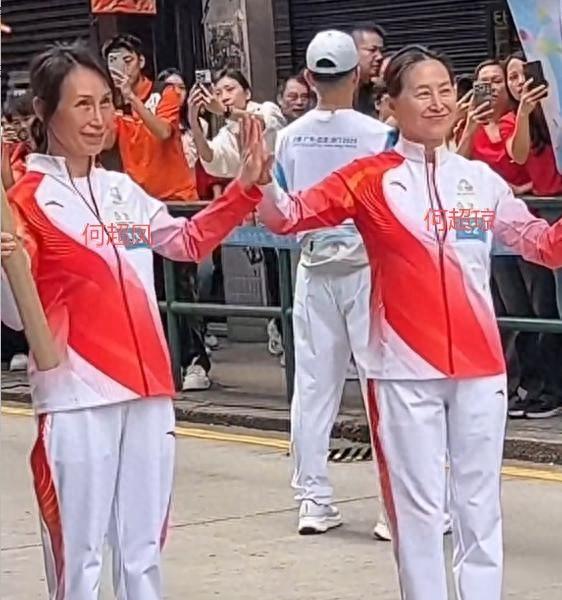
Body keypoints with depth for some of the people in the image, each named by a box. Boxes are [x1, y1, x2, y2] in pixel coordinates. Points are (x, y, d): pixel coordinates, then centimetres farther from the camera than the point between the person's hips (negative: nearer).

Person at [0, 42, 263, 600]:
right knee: (78, 554, -2)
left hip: (148, 390, 6)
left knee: (143, 551, 12)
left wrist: (243, 189, 16)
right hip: (77, 396, -6)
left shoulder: (124, 191, 12)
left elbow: (189, 241, 27)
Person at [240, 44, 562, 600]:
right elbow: (291, 216, -12)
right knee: (417, 504, 2)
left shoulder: (481, 178, 7)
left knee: (479, 501, 10)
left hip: (479, 362, 3)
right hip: (406, 366, -3)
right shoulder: (371, 177, -3)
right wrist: (263, 183, -30)